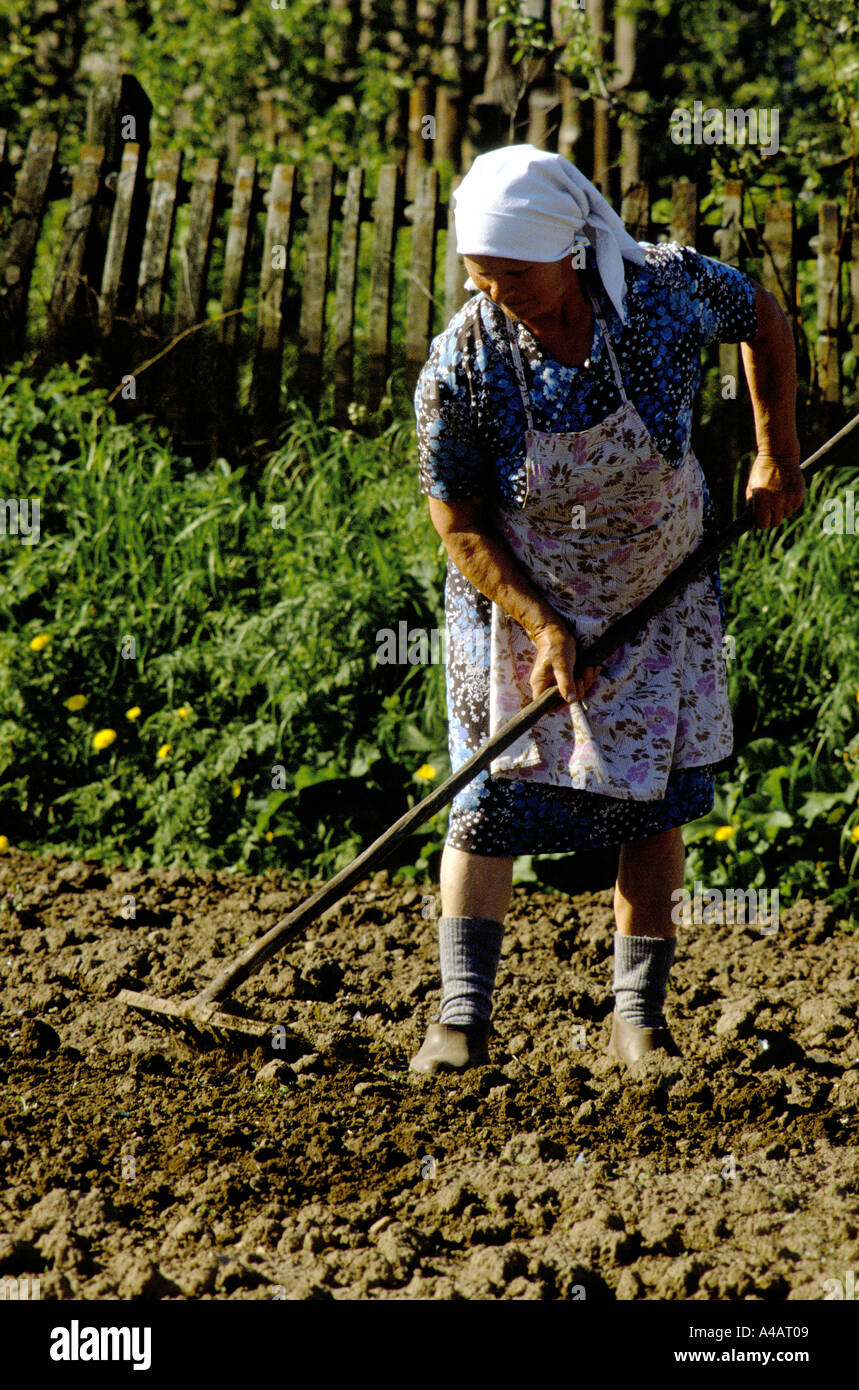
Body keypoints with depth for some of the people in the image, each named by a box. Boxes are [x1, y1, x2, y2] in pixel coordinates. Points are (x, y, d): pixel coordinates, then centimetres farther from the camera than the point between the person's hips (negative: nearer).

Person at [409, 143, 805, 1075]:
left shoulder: (665, 288, -22)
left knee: (655, 801, 2)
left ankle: (639, 1016, 12)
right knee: (492, 797, -8)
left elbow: (761, 318, 1)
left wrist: (777, 457, 1)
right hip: (517, 597, -1)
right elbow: (459, 524, -15)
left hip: (660, 593, 2)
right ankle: (462, 1017, -5)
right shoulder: (460, 366, -24)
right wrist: (542, 626, -23)